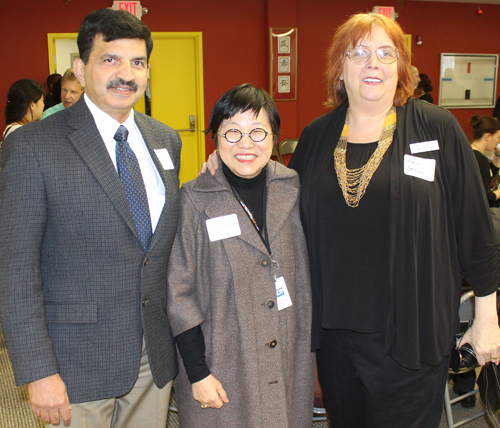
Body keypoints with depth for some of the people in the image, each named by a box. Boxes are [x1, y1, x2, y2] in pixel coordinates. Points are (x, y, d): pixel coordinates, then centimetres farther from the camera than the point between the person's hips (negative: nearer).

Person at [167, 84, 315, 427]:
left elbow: (307, 276, 7)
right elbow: (179, 293, -8)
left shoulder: (294, 190, -2)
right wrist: (198, 373, -10)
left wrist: (315, 350, 9)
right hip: (223, 371, -3)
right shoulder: (195, 200, -10)